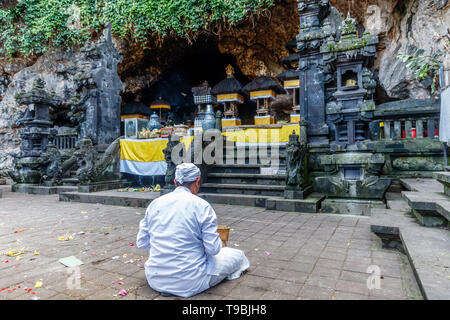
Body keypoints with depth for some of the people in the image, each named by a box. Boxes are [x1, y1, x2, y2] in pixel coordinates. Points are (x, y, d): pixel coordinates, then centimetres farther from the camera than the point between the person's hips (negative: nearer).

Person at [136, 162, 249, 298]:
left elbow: (141, 243, 8)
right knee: (238, 255, 16)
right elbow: (213, 249, -11)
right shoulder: (202, 206, -11)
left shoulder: (155, 203, 3)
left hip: (155, 280, 3)